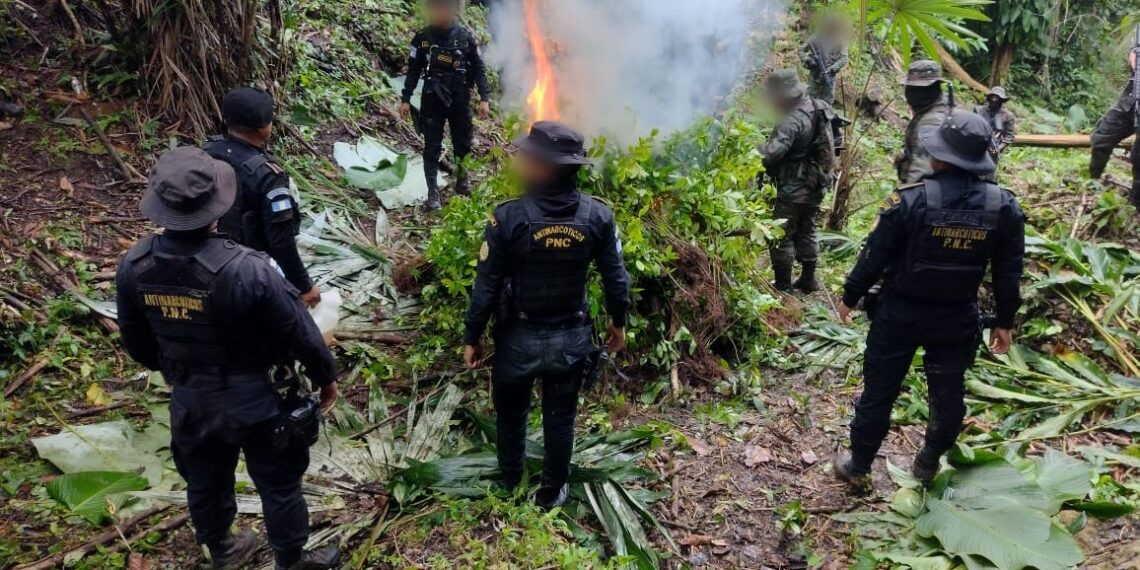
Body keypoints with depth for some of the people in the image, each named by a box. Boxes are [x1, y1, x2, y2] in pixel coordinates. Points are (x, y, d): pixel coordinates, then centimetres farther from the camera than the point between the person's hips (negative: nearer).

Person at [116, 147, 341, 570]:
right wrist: (326, 377, -1)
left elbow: (135, 340, 3)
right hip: (255, 401, -5)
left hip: (189, 401, 5)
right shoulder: (247, 270, -32)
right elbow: (300, 333, -20)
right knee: (278, 484, 18)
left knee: (205, 482, 27)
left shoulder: (133, 267, -14)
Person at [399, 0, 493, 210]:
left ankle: (462, 185, 27)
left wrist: (484, 98, -6)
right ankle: (433, 193, 4)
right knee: (432, 148, -1)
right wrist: (405, 99, 0)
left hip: (460, 100, 1)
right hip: (432, 100, 0)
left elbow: (479, 69, 2)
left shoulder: (466, 36, -1)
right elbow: (413, 70, 5)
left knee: (463, 145, 9)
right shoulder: (423, 37, 0)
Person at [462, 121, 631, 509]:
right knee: (560, 418, 21)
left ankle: (510, 485, 44)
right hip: (571, 338, 2)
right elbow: (616, 280, -4)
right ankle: (552, 491, 38)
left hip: (518, 337, -1)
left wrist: (472, 338, -1)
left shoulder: (509, 217, -21)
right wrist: (618, 323, 14)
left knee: (511, 413, 23)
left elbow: (486, 287, -15)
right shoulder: (598, 215, -13)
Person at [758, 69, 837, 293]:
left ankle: (782, 287, 8)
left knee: (781, 237, 2)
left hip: (794, 189, -9)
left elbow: (772, 153, -34)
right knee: (807, 233, 20)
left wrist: (762, 147, -14)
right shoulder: (820, 107, 3)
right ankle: (808, 280, 30)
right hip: (817, 186, 9)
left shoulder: (793, 121, -25)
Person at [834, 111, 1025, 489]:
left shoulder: (910, 200, -19)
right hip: (958, 318, 3)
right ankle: (929, 464, 36)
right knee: (948, 394, 19)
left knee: (879, 390, 11)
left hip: (901, 313, -2)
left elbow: (875, 257, -12)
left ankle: (858, 466, 24)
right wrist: (1004, 321, 12)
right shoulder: (1005, 207, -7)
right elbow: (1009, 273, 0)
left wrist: (851, 297, 3)